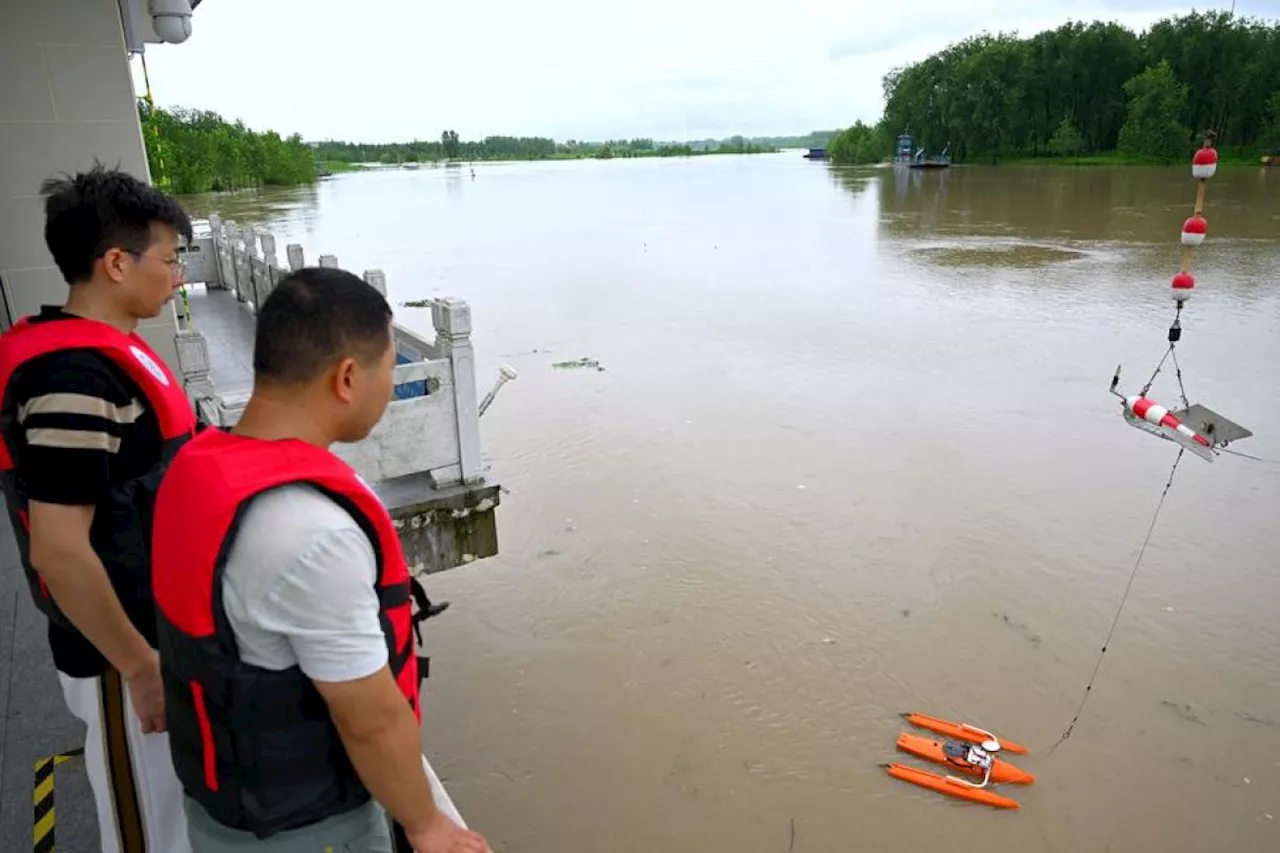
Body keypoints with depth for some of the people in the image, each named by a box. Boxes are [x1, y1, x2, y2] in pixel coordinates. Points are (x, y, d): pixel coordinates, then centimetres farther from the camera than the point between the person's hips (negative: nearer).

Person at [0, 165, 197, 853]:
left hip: (156, 631, 9)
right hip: (129, 654, -8)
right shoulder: (78, 377, -25)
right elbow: (59, 551, -27)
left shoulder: (89, 348, 5)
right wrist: (141, 668, -19)